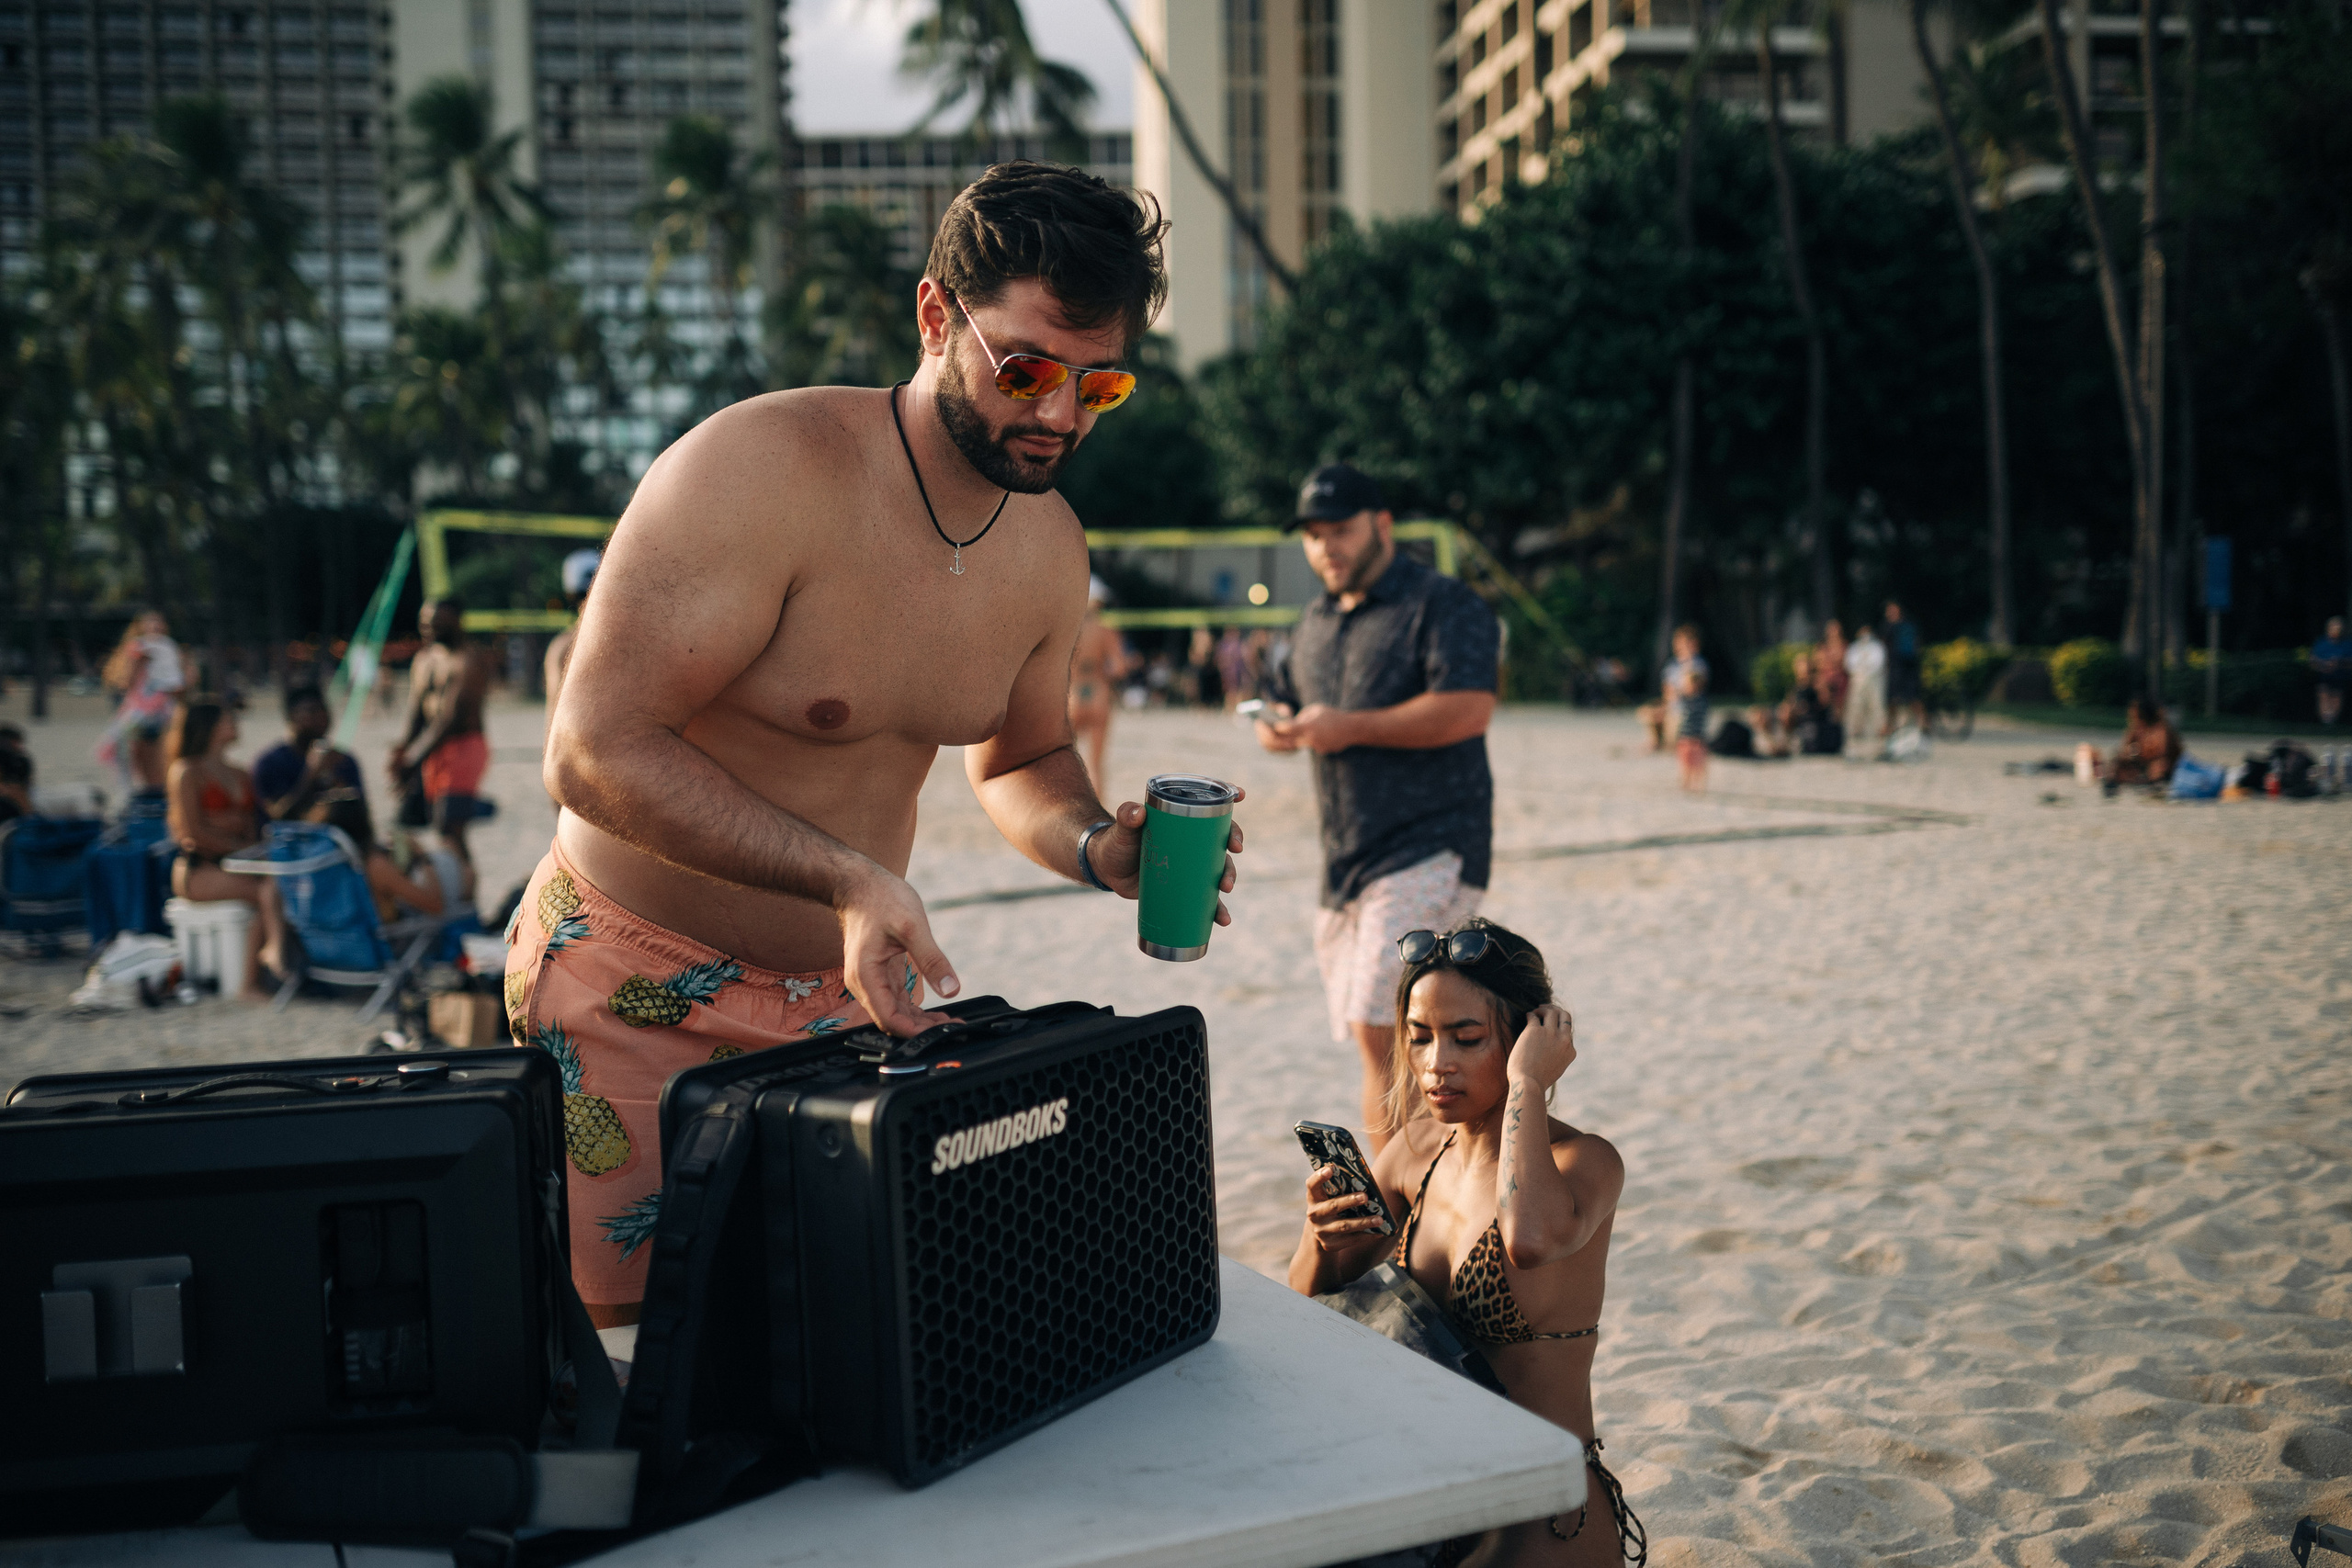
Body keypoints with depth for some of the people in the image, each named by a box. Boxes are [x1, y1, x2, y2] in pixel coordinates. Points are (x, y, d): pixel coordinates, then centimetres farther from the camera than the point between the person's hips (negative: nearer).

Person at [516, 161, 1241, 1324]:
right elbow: (595, 753, -25)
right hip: (640, 995, -5)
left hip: (848, 989, 6)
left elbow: (1019, 761, 16)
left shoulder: (1048, 544, 1)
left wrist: (1094, 847, -7)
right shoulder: (763, 468, -23)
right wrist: (846, 874, -35)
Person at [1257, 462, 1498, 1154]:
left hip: (1429, 853, -8)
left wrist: (1350, 727, -19)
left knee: (1380, 1028, -17)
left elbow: (1469, 708, -19)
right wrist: (1279, 729, 1)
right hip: (1345, 860, 8)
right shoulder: (1313, 623, 20)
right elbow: (1281, 705, 26)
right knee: (1374, 1038, 12)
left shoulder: (1443, 604, -6)